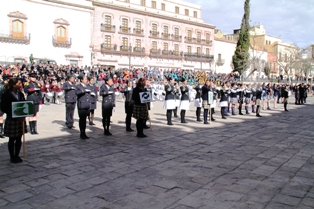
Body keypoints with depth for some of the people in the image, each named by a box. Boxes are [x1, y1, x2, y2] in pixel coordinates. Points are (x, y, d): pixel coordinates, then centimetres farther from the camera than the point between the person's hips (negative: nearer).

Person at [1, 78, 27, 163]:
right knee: (12, 139, 6)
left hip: (21, 119, 5)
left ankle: (17, 155, 22)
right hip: (11, 120, -5)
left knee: (19, 139, 10)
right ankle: (12, 157, 18)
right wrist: (15, 116, -18)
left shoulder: (20, 94, 6)